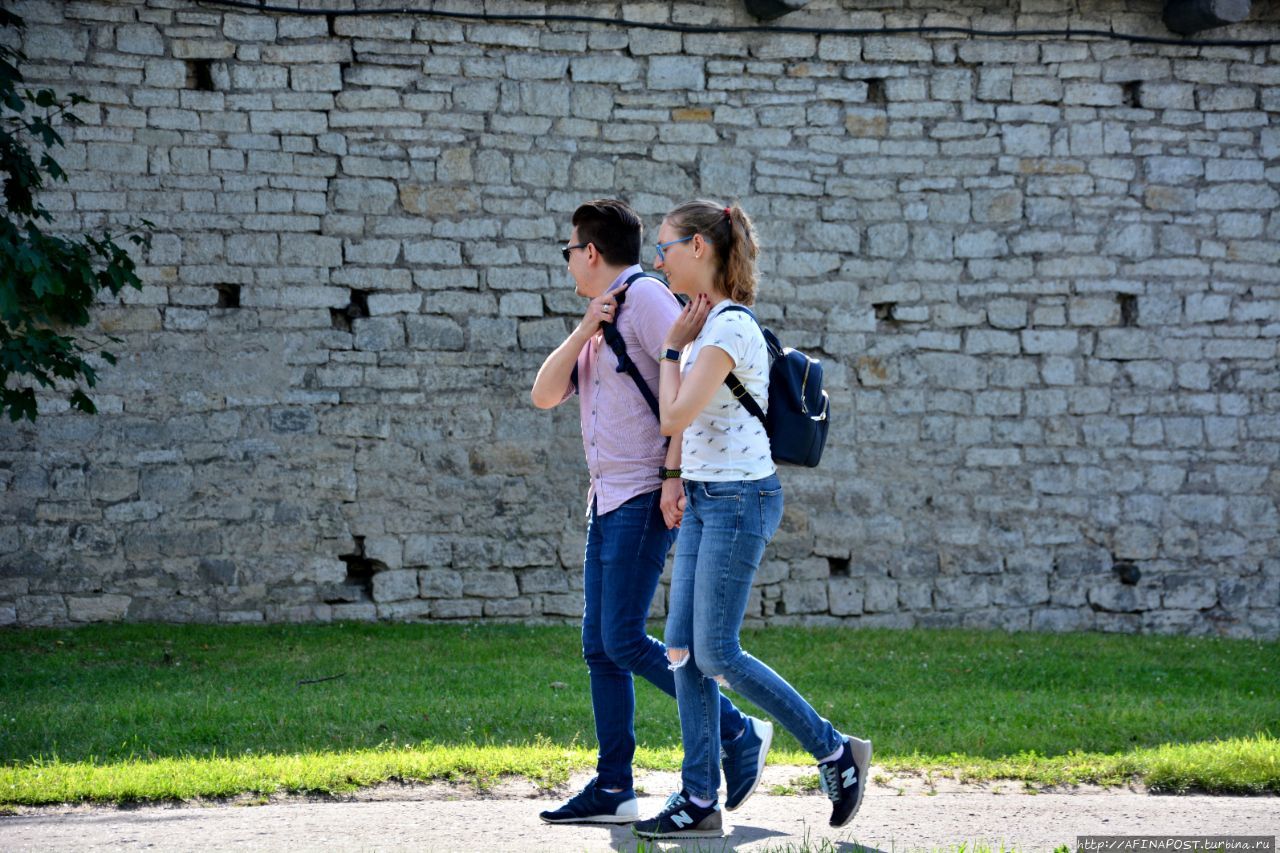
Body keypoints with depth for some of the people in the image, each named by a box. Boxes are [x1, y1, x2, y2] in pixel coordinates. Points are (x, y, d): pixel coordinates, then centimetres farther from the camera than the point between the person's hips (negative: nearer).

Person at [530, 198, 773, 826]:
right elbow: (544, 395, 12)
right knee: (599, 646, 5)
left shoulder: (645, 298, -8)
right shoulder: (600, 318, 20)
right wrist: (584, 330, -1)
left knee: (624, 640, -13)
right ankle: (613, 790, 6)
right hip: (607, 499, 9)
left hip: (646, 497, -9)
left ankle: (739, 734, -3)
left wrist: (674, 474, -22)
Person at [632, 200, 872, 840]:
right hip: (705, 499, 10)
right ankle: (700, 801, 6)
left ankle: (835, 751, 4)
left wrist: (672, 346, -9)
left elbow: (676, 416, -19)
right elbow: (675, 421, 22)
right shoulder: (708, 323, 15)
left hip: (738, 499, -10)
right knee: (683, 649, 4)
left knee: (716, 654, -8)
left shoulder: (729, 326, -15)